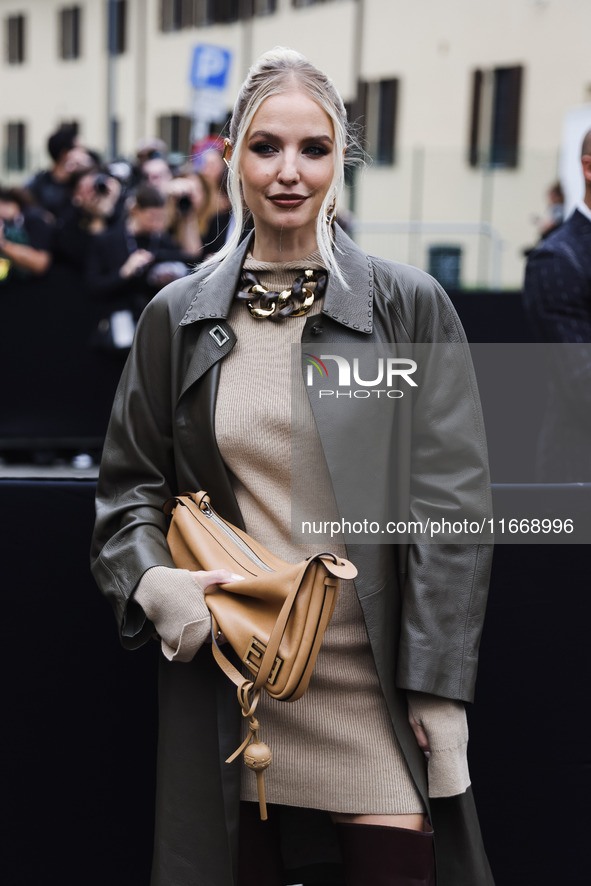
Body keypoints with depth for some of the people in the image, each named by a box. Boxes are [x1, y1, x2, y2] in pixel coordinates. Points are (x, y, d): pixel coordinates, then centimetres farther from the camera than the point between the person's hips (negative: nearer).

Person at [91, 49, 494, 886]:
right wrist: (150, 579, -10)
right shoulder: (177, 316, 5)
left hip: (376, 689, -1)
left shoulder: (409, 305, -1)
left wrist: (439, 687, -7)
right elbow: (128, 486, 11)